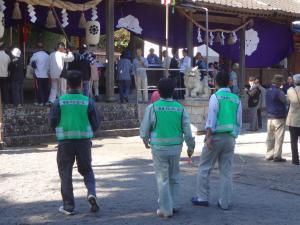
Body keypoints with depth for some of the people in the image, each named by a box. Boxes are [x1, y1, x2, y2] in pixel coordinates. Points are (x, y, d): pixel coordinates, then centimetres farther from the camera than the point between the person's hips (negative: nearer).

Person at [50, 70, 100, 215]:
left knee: (65, 173, 9)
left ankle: (68, 206, 12)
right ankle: (92, 193, -6)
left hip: (65, 142, -1)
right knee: (86, 170, 18)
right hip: (84, 141, 1)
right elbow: (96, 123, -1)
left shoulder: (59, 101, -5)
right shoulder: (88, 102, -4)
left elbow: (53, 122, -3)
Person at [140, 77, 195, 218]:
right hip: (176, 147, 3)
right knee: (174, 177, 18)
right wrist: (191, 146, 13)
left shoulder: (152, 107, -9)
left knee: (162, 179, 5)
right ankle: (175, 205, 24)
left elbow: (144, 129, -3)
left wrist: (146, 141, 17)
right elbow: (187, 130, 0)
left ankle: (166, 209, 7)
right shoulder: (180, 108, -2)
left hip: (159, 147, -3)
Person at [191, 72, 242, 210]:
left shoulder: (215, 97, -6)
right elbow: (239, 122, 11)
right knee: (227, 171, 8)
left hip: (216, 136, -4)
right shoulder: (236, 99, 8)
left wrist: (208, 136, -14)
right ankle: (225, 202, 10)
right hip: (230, 138, 4)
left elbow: (211, 118, -14)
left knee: (204, 168, 8)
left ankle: (202, 198, 11)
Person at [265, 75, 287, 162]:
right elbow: (286, 101, -12)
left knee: (270, 137, 12)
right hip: (278, 118, -8)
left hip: (270, 117, 8)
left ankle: (269, 155, 17)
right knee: (279, 138, -2)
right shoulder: (279, 92, -16)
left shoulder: (268, 91, 10)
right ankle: (277, 156, -1)